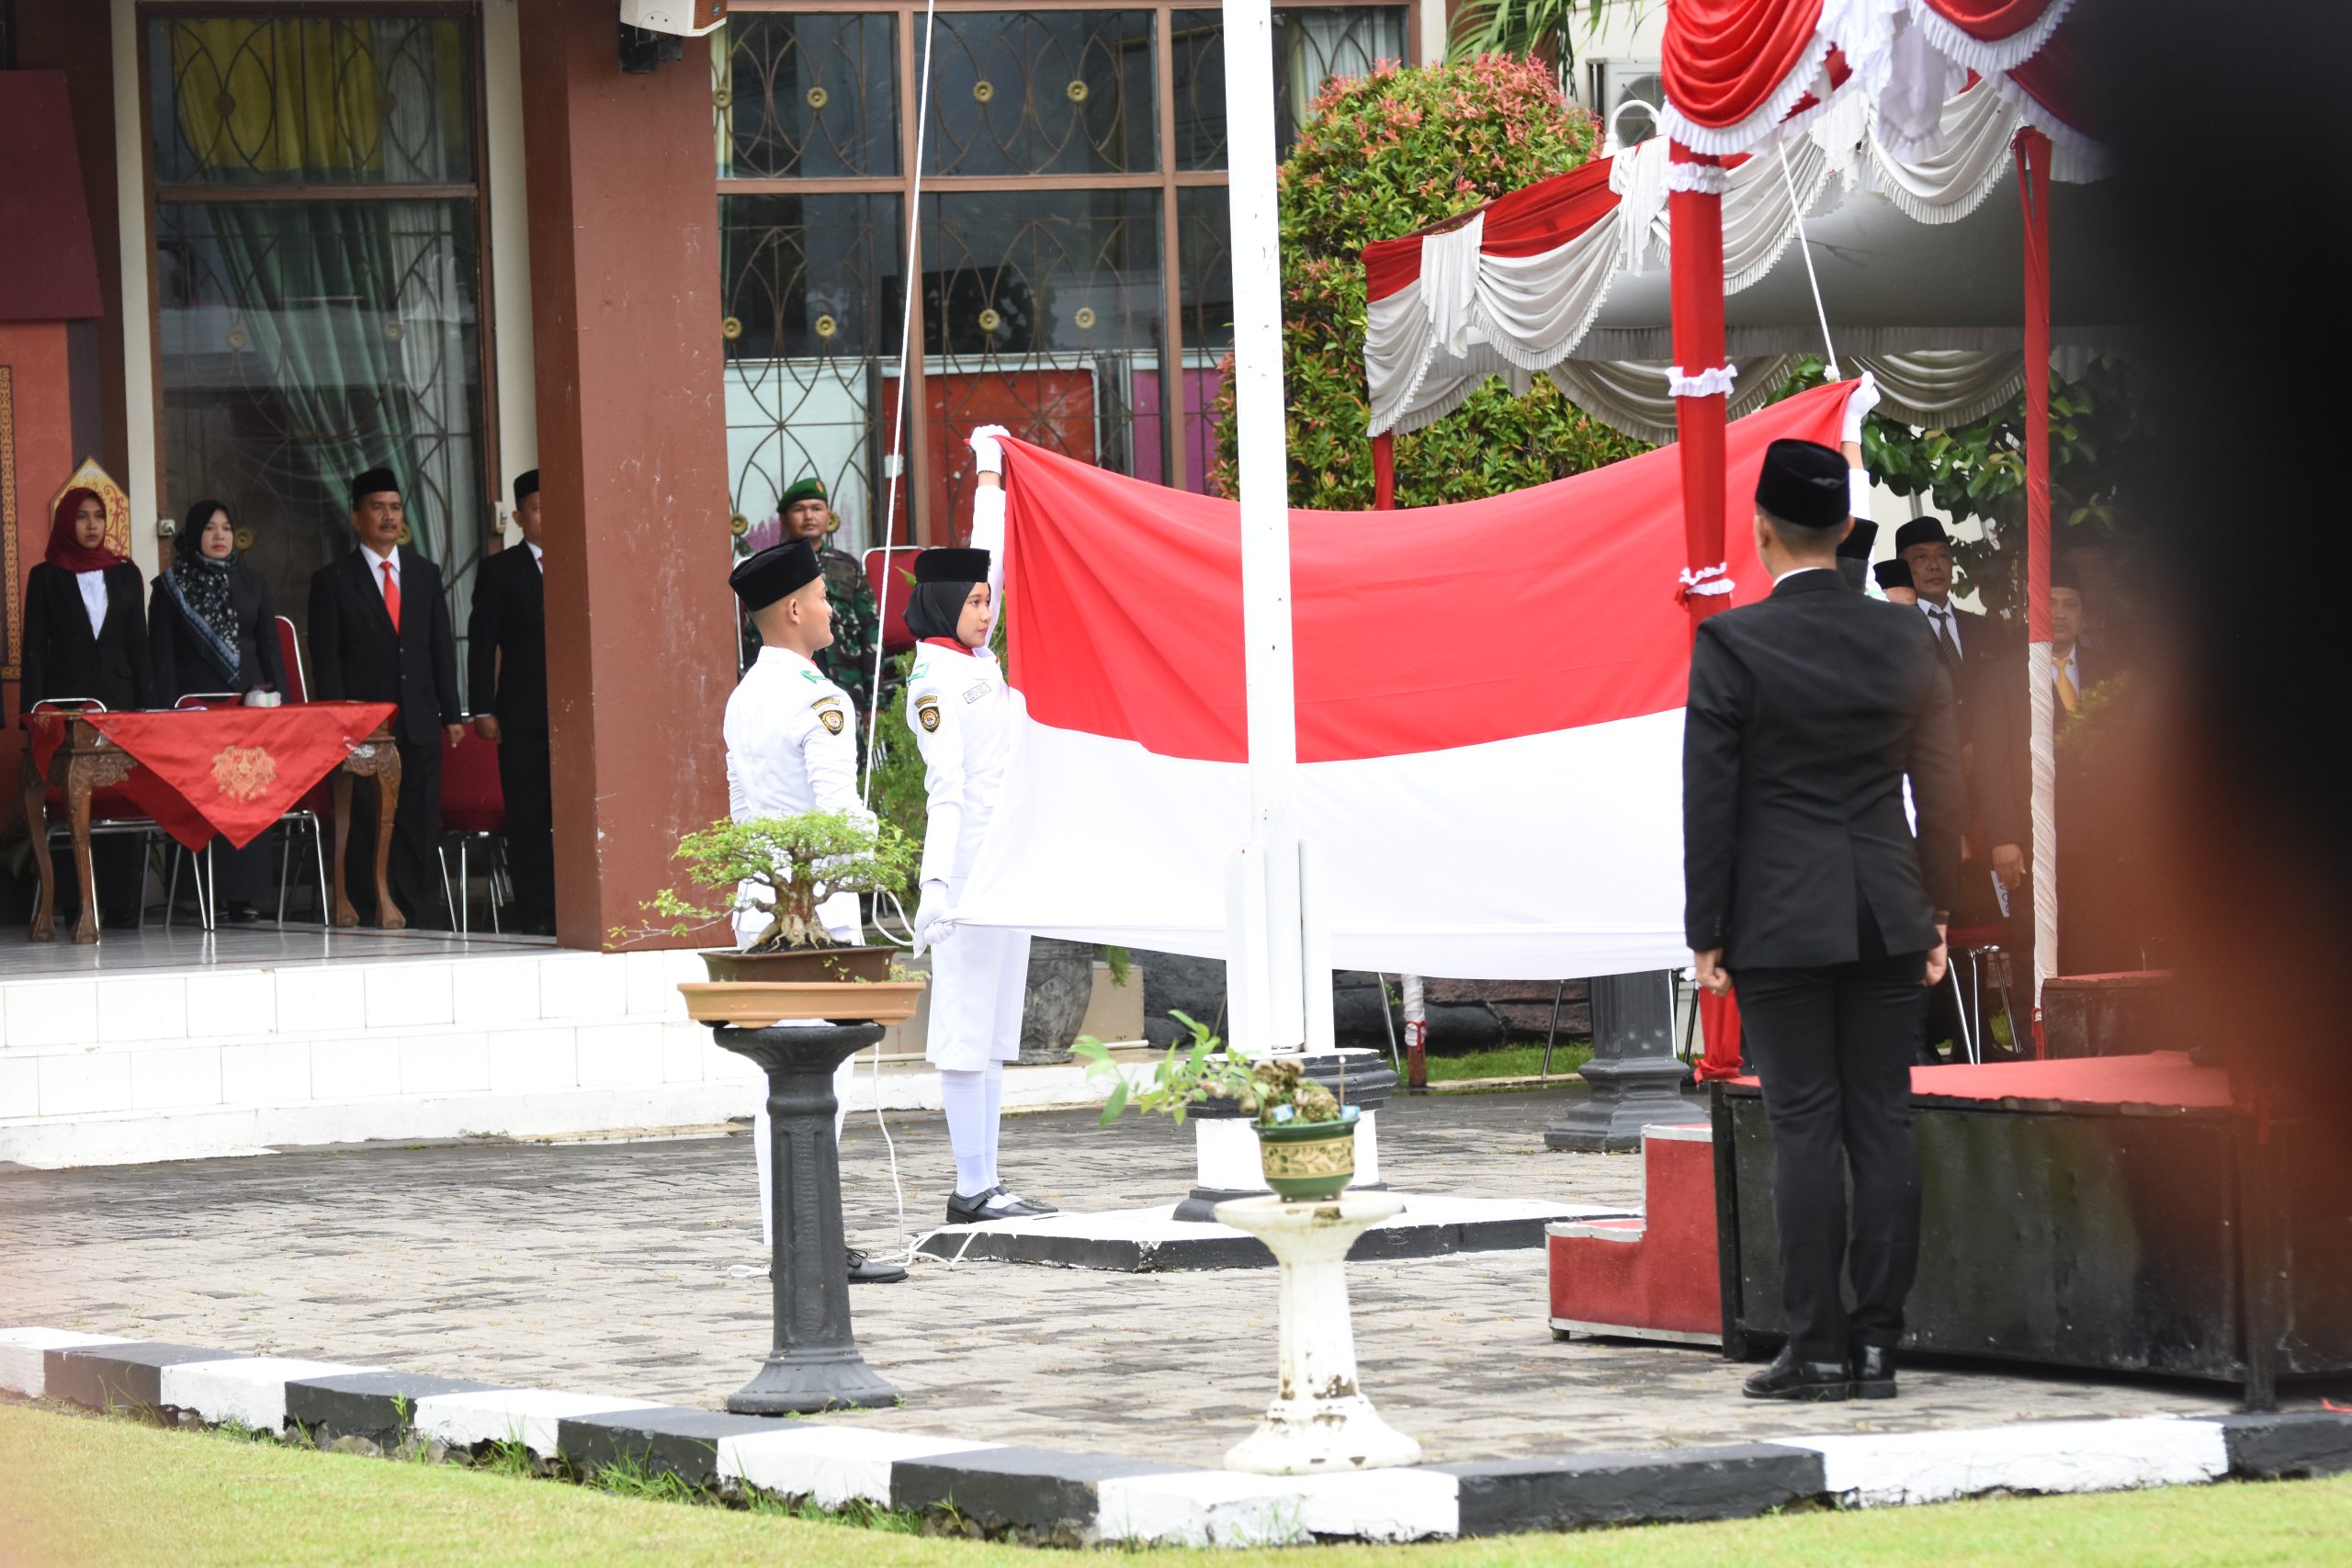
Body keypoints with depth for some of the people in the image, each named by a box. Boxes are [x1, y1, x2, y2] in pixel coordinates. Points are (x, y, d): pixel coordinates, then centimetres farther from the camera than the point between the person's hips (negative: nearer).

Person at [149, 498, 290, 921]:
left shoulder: (253, 583, 14)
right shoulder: (170, 587, 5)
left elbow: (270, 645, 14)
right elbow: (162, 656, 2)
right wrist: (167, 711, -6)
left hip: (248, 700, 2)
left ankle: (240, 894, -3)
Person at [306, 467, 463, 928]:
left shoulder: (425, 574, 14)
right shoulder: (332, 580, 3)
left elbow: (442, 648, 15)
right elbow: (325, 659, -1)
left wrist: (451, 714, 8)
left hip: (419, 722, 3)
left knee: (421, 828, 1)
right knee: (369, 827, -5)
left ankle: (424, 918, 3)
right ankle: (372, 915, -3)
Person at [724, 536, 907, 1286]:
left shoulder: (742, 700, 13)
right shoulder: (819, 702, -14)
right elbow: (839, 813, -19)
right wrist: (872, 828, 1)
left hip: (758, 904, 8)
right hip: (818, 904, -8)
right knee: (825, 1075, -7)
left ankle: (783, 1237, 10)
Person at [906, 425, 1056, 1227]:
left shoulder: (976, 662, 13)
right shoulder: (935, 680, -11)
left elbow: (988, 560, 27)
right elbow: (946, 789, -19)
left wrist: (990, 470, 33)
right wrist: (937, 883, -24)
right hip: (969, 859, -9)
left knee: (993, 1028, 8)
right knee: (969, 1026, -7)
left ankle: (987, 1181, 10)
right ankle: (971, 1189, -7)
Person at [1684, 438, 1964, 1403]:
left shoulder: (1730, 644, -9)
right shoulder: (1904, 639, 3)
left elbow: (1710, 798, -7)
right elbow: (1940, 787, 8)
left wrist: (1708, 932, -1)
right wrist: (1935, 912, 16)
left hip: (1781, 920, -4)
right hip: (1886, 915, 4)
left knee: (1804, 1130, -2)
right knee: (1882, 1123, 5)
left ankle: (1817, 1348, -2)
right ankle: (1877, 1341, 6)